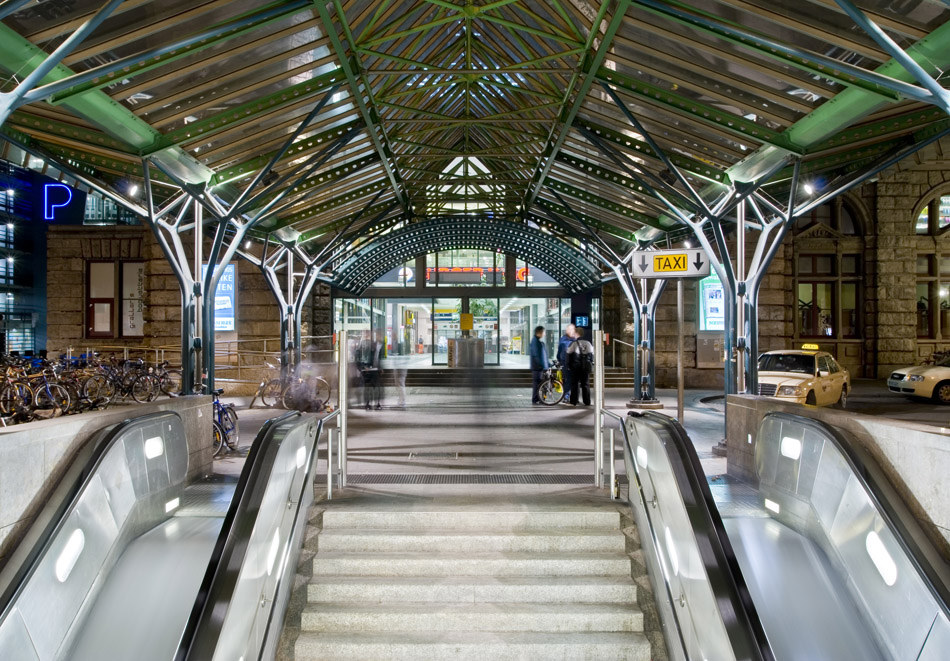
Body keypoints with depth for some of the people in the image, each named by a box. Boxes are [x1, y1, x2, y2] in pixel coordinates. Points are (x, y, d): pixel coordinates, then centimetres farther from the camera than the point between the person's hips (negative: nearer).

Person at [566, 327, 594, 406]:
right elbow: (592, 355, 12)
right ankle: (587, 402, 9)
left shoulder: (574, 343, -10)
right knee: (585, 384, 10)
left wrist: (569, 365, 5)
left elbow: (569, 355, -6)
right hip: (586, 367, 4)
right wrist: (591, 365, 19)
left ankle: (573, 402, -1)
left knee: (575, 384, 1)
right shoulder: (588, 343, 6)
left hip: (576, 367, -4)